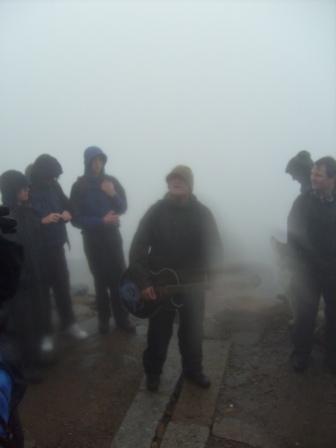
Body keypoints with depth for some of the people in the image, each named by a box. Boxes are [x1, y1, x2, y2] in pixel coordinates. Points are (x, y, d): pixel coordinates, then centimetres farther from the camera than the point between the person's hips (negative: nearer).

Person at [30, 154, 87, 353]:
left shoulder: (53, 186, 1)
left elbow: (67, 204, 14)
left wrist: (68, 213, -8)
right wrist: (43, 220, -24)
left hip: (56, 246, 5)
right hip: (36, 250, -4)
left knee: (63, 286, 15)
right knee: (42, 290, 6)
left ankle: (69, 323, 32)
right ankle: (46, 332, 21)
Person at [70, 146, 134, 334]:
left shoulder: (112, 181, 1)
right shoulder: (79, 186, -7)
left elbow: (123, 208, 3)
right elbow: (76, 219, -10)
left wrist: (113, 194, -15)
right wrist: (101, 221, -22)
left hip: (113, 235, 2)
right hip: (92, 238, -2)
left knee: (119, 277, 1)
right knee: (101, 280, 5)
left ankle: (122, 318, 12)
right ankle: (104, 318, 19)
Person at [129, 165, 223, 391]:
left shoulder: (202, 213, -5)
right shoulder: (157, 211, -8)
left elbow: (215, 249, -5)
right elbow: (138, 247, -9)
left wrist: (206, 276, -22)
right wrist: (143, 281, -14)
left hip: (193, 284, 1)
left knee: (193, 330, 15)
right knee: (159, 332, 12)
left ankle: (193, 369, 38)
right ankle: (153, 371, 34)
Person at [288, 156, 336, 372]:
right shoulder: (303, 201, -4)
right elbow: (293, 235, -3)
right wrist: (301, 264, -9)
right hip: (308, 270, -1)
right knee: (304, 315, 6)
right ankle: (301, 355, 24)